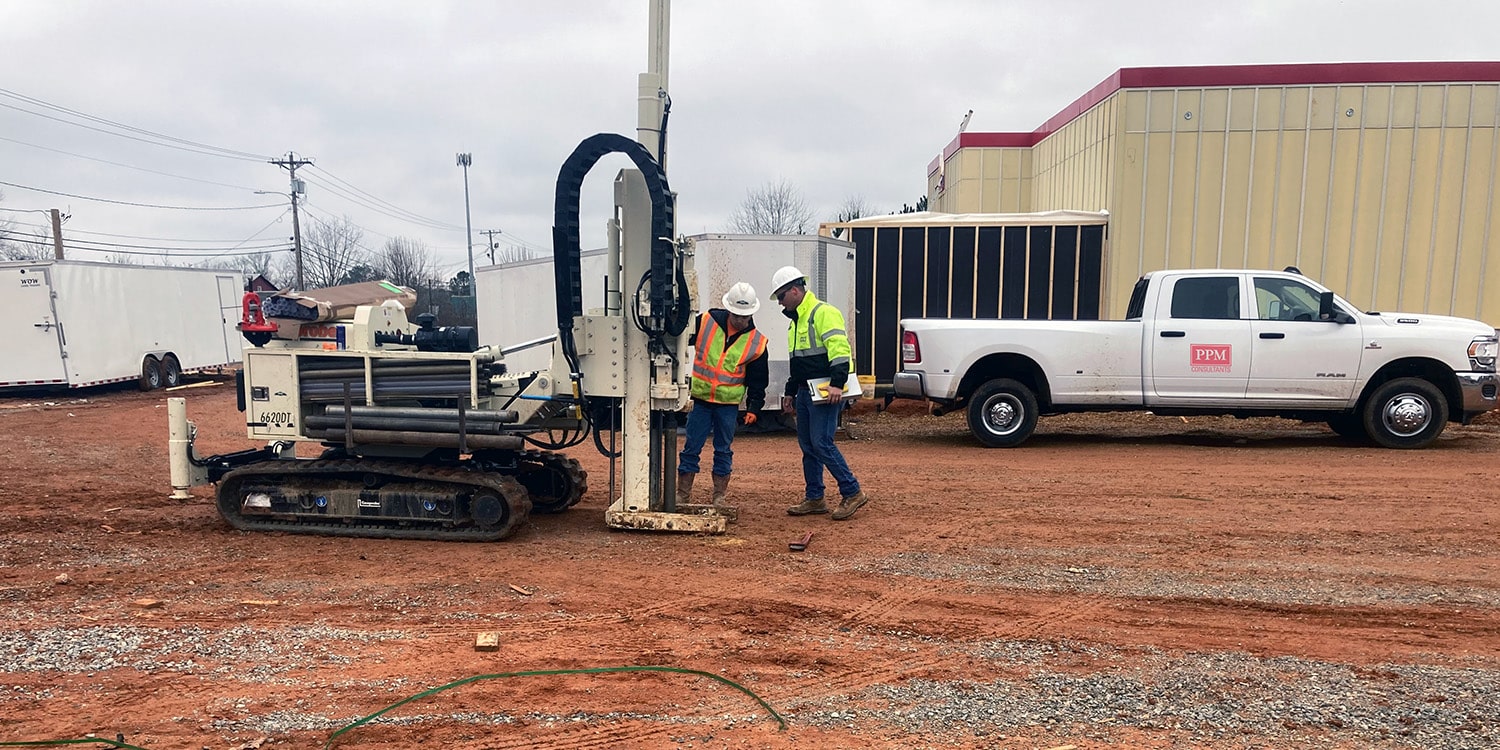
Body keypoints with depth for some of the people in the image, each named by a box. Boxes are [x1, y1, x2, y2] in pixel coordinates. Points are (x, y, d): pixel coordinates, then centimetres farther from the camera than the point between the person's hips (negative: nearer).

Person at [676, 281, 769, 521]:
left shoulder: (756, 341, -3)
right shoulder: (704, 322, -6)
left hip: (729, 404, 0)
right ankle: (682, 495, 15)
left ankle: (720, 497, 18)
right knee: (691, 447, 4)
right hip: (700, 399, 0)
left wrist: (754, 407, -3)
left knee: (724, 451, 8)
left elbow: (758, 380, 3)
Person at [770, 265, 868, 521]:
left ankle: (852, 493, -1)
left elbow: (839, 349, -22)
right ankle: (814, 499, 18)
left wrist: (837, 384, -31)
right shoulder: (796, 320, 20)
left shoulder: (823, 313, -11)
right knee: (807, 445, 10)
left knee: (822, 443, -12)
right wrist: (790, 392, 27)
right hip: (806, 392, 10)